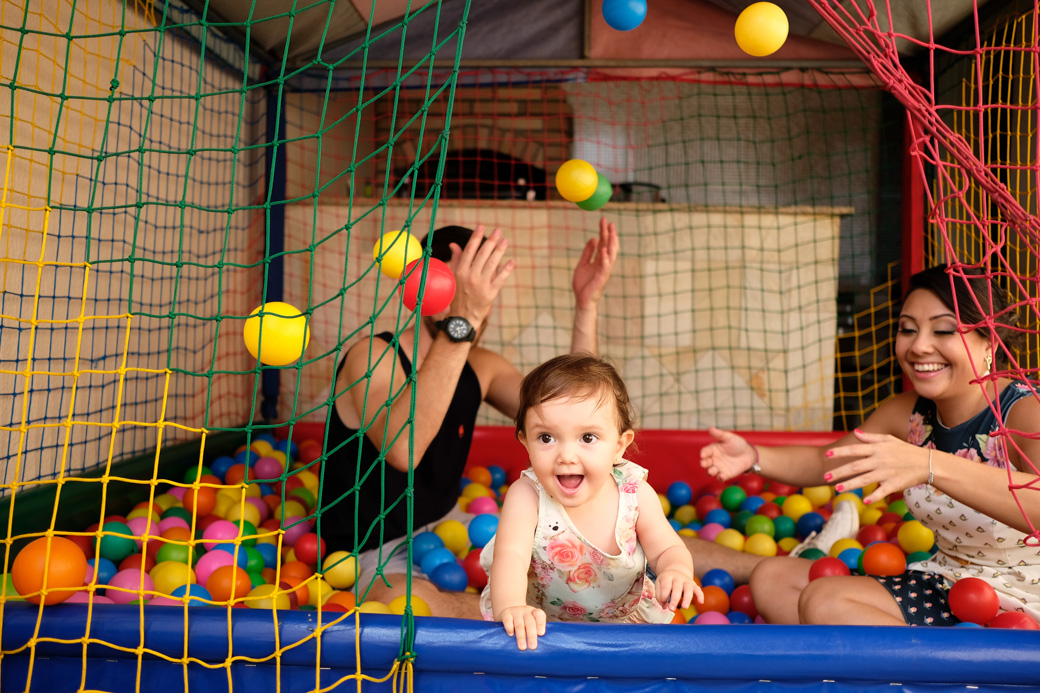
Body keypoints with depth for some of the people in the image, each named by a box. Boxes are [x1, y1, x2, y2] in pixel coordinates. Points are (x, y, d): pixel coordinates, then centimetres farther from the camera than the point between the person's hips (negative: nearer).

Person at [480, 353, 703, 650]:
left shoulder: (635, 493, -19)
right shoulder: (526, 496, -27)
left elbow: (667, 549, -9)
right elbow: (510, 555, -40)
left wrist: (677, 570, -34)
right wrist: (510, 608, -61)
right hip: (539, 619, -2)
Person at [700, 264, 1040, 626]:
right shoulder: (908, 413, 1)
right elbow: (825, 462, 13)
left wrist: (930, 466, -51)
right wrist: (753, 457, -6)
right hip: (942, 582, 8)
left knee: (825, 602, -25)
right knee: (771, 579, 1)